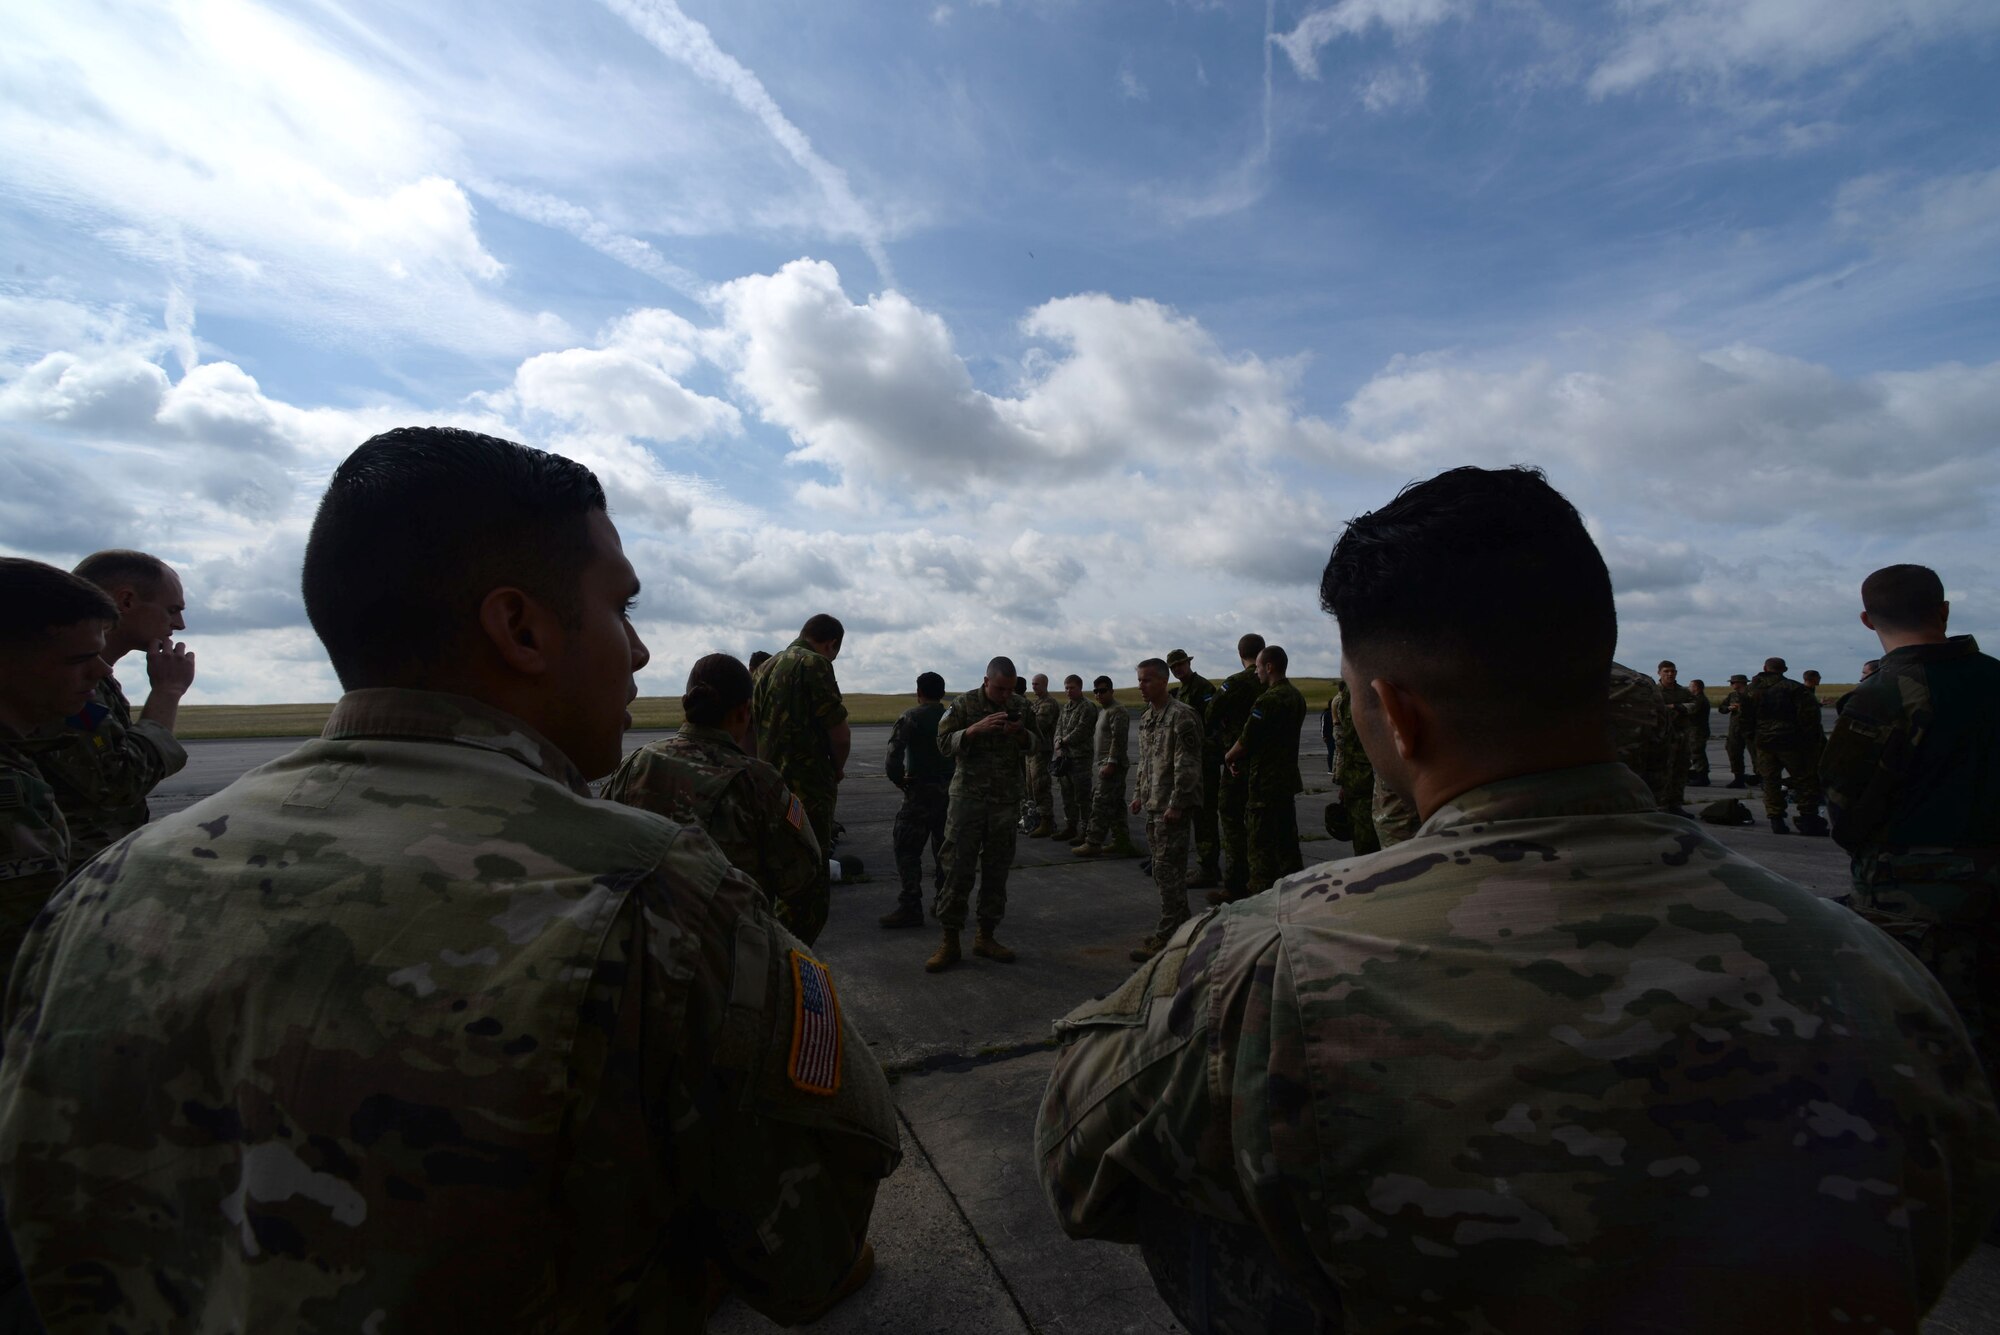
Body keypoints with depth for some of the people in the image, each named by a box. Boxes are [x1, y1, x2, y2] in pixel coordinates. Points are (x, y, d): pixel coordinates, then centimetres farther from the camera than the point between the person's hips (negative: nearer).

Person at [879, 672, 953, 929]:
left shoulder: (912, 717, -8)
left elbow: (894, 751, -19)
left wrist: (898, 778, -5)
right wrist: (955, 779, 10)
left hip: (920, 792, -6)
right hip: (951, 790, 6)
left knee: (907, 850, -1)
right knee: (944, 850, 15)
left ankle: (910, 908, -3)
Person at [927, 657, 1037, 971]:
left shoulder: (1020, 706, 6)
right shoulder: (965, 704, -4)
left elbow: (1035, 745, 13)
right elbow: (944, 743, -9)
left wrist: (1021, 734, -10)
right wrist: (978, 728, -24)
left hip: (1007, 800, 3)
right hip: (968, 796, -3)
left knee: (997, 869, 9)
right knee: (958, 869, -3)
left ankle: (985, 936, 22)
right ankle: (950, 942, 7)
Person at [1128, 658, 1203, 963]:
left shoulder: (1181, 715, -14)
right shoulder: (1146, 718, 14)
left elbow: (1187, 764, -18)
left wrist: (1176, 804, -20)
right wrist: (1139, 794, 18)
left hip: (1173, 808, -9)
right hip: (1153, 806, 9)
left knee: (1168, 870, -6)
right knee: (1161, 868, 16)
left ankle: (1167, 937, 1)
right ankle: (1180, 926, 29)